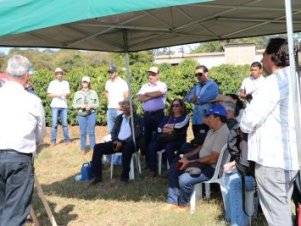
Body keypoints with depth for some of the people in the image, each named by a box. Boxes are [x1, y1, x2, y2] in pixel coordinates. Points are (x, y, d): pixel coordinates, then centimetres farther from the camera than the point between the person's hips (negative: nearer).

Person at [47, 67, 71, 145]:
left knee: (65, 123, 4)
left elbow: (68, 92, 6)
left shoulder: (66, 83, 13)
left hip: (64, 105, 2)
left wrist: (66, 94, -17)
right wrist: (56, 95, -15)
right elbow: (49, 94, 2)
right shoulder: (52, 83, 5)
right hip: (55, 106, -2)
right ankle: (53, 140, 2)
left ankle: (67, 139, 11)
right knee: (54, 124, -3)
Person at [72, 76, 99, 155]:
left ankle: (93, 149, 4)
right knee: (83, 133, 1)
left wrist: (91, 106, -13)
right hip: (81, 115, 1)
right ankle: (83, 149, 8)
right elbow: (74, 105, 7)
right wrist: (80, 106, -11)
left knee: (91, 132, -2)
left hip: (91, 114, -1)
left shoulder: (93, 93, 7)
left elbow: (97, 104, 5)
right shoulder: (77, 93, 10)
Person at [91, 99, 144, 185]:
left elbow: (136, 135, -10)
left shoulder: (138, 119, 1)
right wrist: (115, 140, -7)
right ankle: (98, 175, -12)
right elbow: (113, 132, 16)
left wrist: (122, 142, -19)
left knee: (127, 147, -42)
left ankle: (125, 175, -29)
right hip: (118, 142, 5)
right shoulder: (119, 118, 19)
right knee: (98, 147, -14)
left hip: (130, 143, -5)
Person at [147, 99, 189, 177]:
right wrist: (171, 129, -6)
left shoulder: (185, 117, 7)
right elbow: (159, 129, 11)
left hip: (178, 140, -5)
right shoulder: (167, 118, 22)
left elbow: (179, 127, -13)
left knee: (168, 148, -37)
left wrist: (167, 127, 0)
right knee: (151, 146, -21)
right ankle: (152, 170, -17)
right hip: (165, 139, 5)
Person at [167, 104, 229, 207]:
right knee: (173, 170, 8)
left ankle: (182, 203, 4)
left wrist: (190, 162, -20)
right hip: (201, 161, 11)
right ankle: (173, 202, 11)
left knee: (184, 180, -27)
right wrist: (187, 155, 5)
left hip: (211, 168, -11)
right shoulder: (212, 130, 9)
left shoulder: (223, 133, -24)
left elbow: (213, 159, -27)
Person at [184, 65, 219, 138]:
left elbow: (202, 99, -17)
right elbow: (187, 98, 8)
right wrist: (196, 98, -9)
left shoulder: (212, 85, -8)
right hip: (196, 120, 7)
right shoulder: (197, 86, 16)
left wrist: (196, 98, 3)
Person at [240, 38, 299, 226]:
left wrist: (244, 126, -1)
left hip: (272, 158, -10)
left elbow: (249, 120, -22)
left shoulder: (275, 81, -17)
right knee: (283, 208, 19)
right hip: (291, 156, 10)